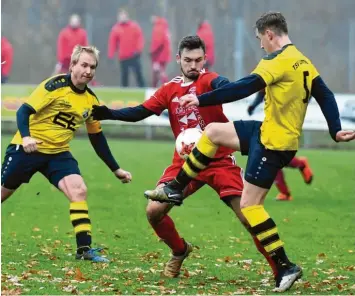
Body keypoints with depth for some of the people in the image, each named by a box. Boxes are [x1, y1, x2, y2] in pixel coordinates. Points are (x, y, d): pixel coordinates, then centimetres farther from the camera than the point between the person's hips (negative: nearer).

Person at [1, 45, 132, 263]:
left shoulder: (91, 100, 3)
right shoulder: (55, 86, -15)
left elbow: (97, 138, 13)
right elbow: (24, 111, -18)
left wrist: (116, 169, 13)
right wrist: (25, 137, -37)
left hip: (58, 153, 4)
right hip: (27, 148, -4)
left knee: (79, 190, -18)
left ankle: (84, 248, -17)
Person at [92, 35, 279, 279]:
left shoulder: (209, 80, -12)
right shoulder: (170, 89, 5)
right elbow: (139, 113, 8)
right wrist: (107, 113, -7)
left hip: (219, 161, -5)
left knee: (248, 216, -14)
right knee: (154, 211, -7)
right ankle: (180, 252, 21)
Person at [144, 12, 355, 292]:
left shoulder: (278, 60, -18)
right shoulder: (303, 62, 10)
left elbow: (244, 88, -25)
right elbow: (325, 95, 9)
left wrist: (201, 100, -22)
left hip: (273, 143, -10)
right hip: (268, 131, 10)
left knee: (249, 204, -6)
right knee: (213, 131, 15)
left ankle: (285, 267, -7)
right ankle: (176, 189, 21)